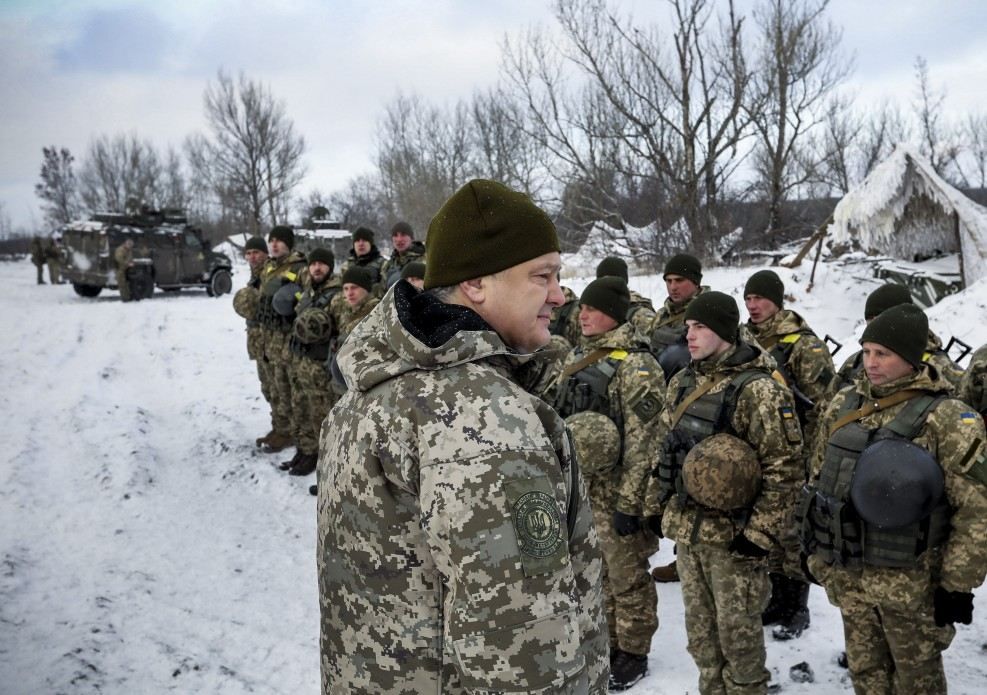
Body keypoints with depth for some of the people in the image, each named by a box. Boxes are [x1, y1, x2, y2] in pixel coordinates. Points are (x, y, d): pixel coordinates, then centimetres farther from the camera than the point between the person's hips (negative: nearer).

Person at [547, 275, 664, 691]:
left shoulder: (635, 366, -16)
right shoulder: (576, 357, 8)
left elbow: (641, 442, -19)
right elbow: (558, 420, 17)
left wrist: (628, 503, -20)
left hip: (614, 491, -7)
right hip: (578, 485, 7)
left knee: (627, 577, 9)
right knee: (596, 572, 20)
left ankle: (633, 654, 25)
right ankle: (606, 643, 36)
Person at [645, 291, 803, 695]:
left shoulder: (756, 390, -17)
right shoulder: (681, 383, 7)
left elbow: (784, 467, -18)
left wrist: (761, 533, -18)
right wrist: (657, 505, 15)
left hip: (732, 533, -7)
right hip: (685, 527, 7)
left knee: (737, 629, 8)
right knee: (699, 626, 19)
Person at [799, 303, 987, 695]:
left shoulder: (946, 419, -15)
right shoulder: (843, 406, 2)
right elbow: (820, 480, 13)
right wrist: (816, 551, 15)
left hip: (910, 581, -5)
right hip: (846, 575, 5)